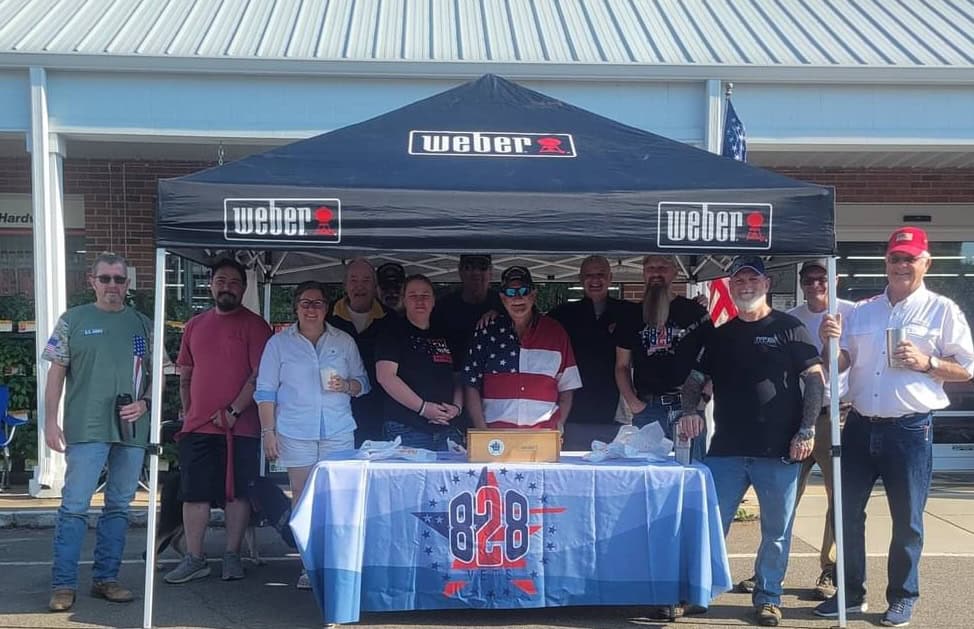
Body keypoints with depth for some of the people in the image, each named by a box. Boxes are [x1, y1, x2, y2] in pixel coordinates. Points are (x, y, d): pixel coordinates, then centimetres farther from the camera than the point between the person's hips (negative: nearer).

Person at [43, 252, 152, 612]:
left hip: (132, 430, 3)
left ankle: (106, 579, 18)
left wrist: (144, 403, -4)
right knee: (74, 507, -5)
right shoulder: (73, 320, 5)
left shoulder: (143, 325, 11)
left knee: (119, 507, 9)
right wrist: (50, 421, -5)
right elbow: (57, 373, 3)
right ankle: (63, 584, 2)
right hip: (86, 430, -3)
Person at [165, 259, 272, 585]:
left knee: (236, 493, 4)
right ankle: (194, 559, 13)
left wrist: (233, 411, -15)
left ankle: (232, 556, 15)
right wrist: (187, 412, 10)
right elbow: (185, 375, 19)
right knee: (194, 494, 4)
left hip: (239, 427, -4)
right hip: (197, 427, 4)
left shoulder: (254, 325, -3)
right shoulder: (195, 326, 13)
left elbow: (260, 375, -10)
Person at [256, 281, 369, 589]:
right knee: (302, 497, 0)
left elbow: (363, 383, 16)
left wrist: (348, 385, -7)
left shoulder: (344, 342, 11)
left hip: (338, 432, 1)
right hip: (296, 433, -1)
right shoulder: (279, 343, 7)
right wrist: (268, 431, -2)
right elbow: (265, 390, 6)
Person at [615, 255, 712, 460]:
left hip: (686, 408, -2)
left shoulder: (694, 312, 5)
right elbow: (622, 367, 15)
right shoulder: (632, 318, 13)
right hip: (646, 410, 2)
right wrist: (632, 402, 0)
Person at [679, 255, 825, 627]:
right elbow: (695, 379, 16)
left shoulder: (788, 329, 2)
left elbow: (815, 379, -1)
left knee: (777, 530, 7)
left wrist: (807, 430, -10)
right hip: (727, 449, 3)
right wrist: (690, 411, -4)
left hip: (778, 451, -3)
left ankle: (768, 597, 21)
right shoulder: (719, 337, 13)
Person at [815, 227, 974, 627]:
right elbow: (840, 365, 9)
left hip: (910, 430, -4)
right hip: (860, 427, 4)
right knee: (847, 513, 8)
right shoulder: (862, 311, 11)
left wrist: (926, 363, -17)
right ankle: (851, 594, 21)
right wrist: (830, 343, -12)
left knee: (906, 520, 6)